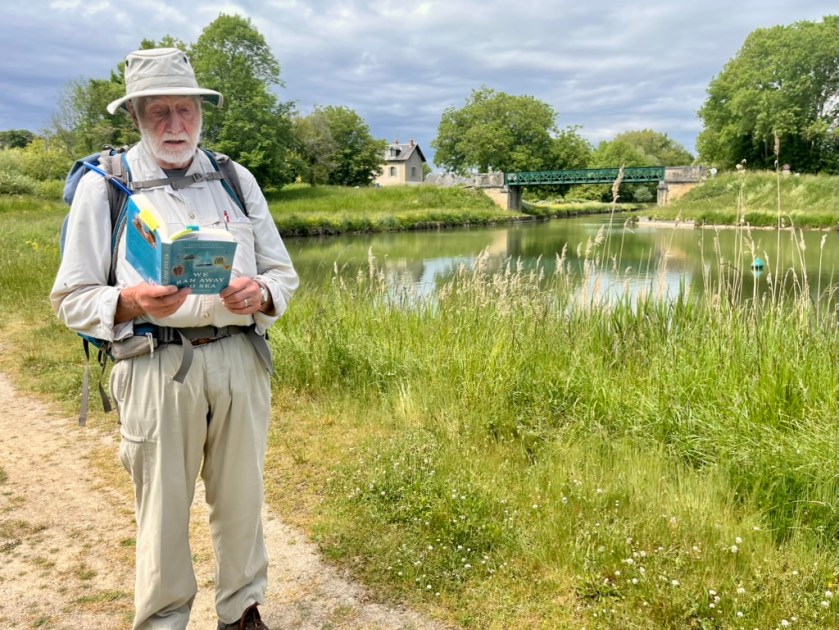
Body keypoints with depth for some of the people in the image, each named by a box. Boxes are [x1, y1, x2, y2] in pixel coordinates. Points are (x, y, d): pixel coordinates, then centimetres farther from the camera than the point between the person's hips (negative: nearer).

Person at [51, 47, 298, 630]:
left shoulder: (237, 180, 13)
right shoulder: (103, 186, 4)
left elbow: (284, 273, 13)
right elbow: (72, 298, 2)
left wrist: (261, 294, -10)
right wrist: (131, 302, -18)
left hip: (240, 358, 3)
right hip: (156, 366, -2)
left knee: (241, 498, 11)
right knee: (163, 509, 5)